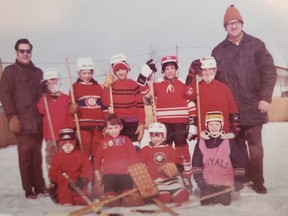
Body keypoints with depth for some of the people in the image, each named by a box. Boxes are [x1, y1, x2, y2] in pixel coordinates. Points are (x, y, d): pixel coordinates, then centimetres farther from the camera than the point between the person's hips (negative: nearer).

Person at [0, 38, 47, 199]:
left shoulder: (38, 72, 19)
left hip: (38, 121, 4)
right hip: (22, 122, -4)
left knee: (37, 155, 8)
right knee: (25, 155, -3)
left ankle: (40, 187, 15)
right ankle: (29, 189, 5)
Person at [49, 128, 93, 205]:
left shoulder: (81, 155, -1)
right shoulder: (57, 157, 4)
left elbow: (87, 169, -3)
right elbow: (53, 173, 8)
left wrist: (82, 180, -15)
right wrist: (53, 186, 3)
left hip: (78, 186, 0)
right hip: (63, 187, 1)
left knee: (82, 203, -2)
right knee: (66, 205, -8)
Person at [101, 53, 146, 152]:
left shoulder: (134, 85, -2)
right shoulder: (111, 86, 4)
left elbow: (140, 106, -4)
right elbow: (106, 102, -11)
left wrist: (142, 124, -9)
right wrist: (106, 86, -15)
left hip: (133, 123, -2)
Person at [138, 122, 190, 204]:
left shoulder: (170, 149, 15)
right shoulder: (145, 150, 8)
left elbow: (178, 165, 14)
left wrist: (176, 168, -10)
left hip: (170, 180, 3)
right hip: (154, 182, -3)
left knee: (183, 195, -18)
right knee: (164, 198, -30)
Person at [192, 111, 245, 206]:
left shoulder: (229, 142, -4)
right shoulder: (201, 143, 0)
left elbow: (238, 161, -2)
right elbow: (196, 162, 3)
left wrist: (239, 179, -8)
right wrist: (198, 178, -6)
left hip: (225, 181, -1)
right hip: (207, 181, 1)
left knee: (224, 201, -15)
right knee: (206, 201, -12)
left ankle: (223, 192, 18)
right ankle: (209, 190, 20)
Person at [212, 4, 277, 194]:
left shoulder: (256, 45, 3)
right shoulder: (218, 51, 8)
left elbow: (269, 72, -2)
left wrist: (265, 97, -11)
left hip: (253, 106, -1)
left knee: (255, 144, 3)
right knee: (238, 145, 9)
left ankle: (257, 180, 13)